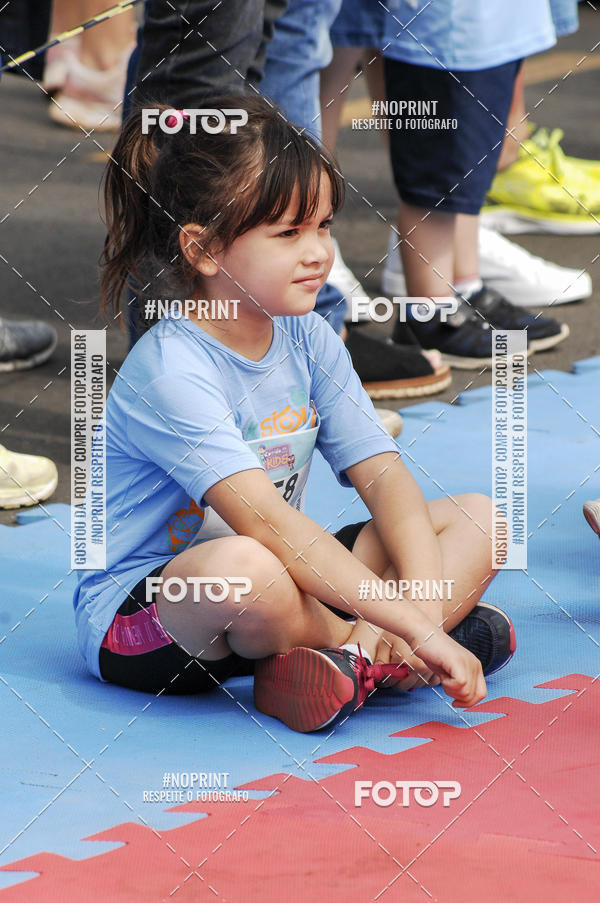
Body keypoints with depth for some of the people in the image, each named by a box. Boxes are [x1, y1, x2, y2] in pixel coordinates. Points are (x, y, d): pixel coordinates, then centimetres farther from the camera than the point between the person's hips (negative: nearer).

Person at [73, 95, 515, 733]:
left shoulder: (309, 341, 2)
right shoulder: (170, 369, -24)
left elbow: (384, 477, -3)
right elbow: (266, 522, -33)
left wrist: (422, 599, -23)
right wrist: (413, 626, -36)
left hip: (291, 577, 8)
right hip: (138, 612, -8)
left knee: (477, 519, -1)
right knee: (244, 567, -43)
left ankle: (363, 652, -25)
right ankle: (365, 647, -14)